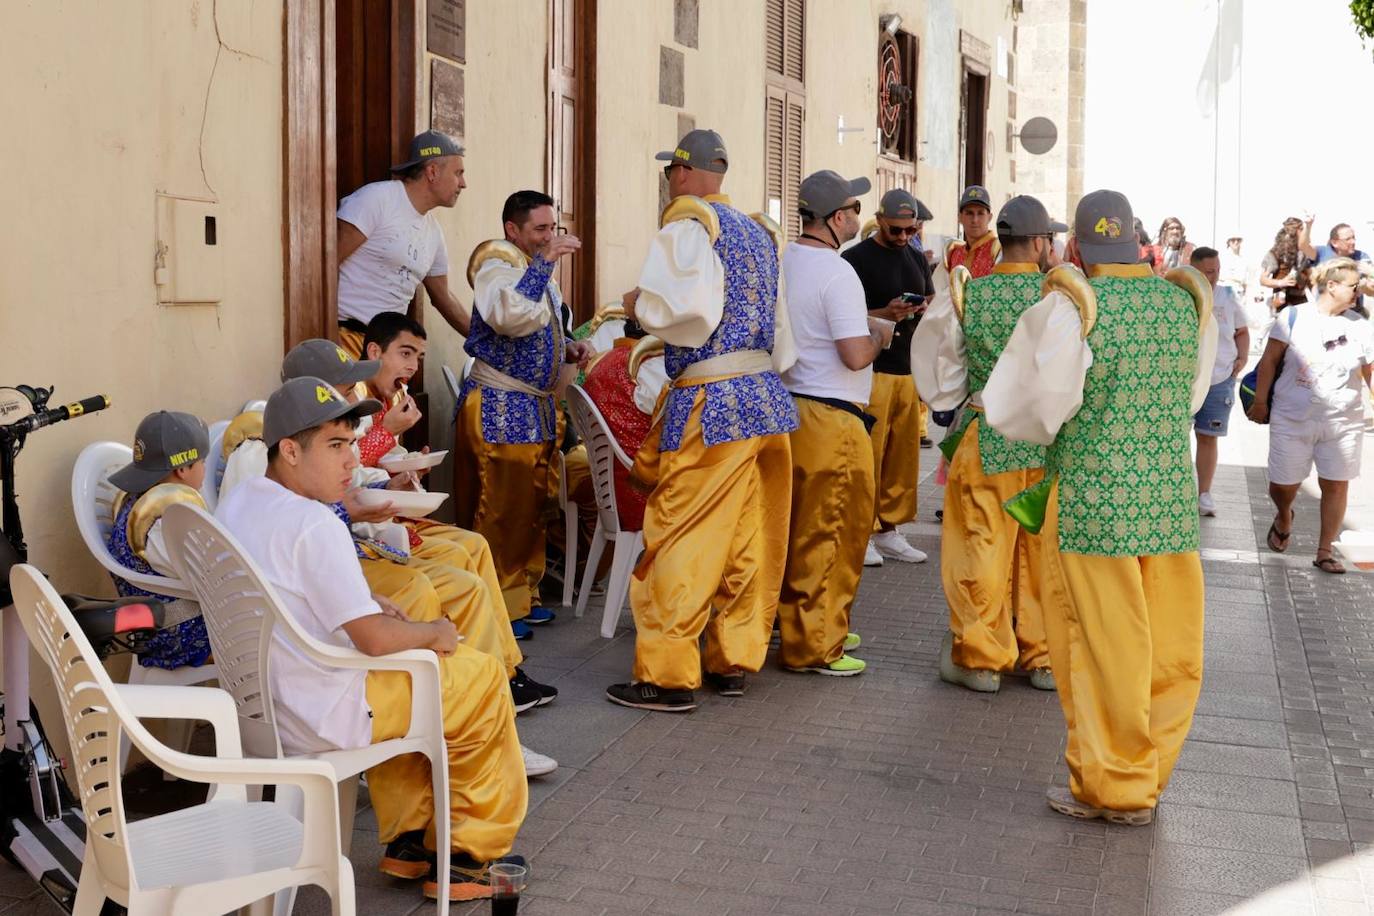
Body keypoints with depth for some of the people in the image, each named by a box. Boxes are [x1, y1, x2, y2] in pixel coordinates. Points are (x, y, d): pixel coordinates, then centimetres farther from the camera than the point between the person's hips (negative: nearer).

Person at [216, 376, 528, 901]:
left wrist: (365, 607, 10)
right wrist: (435, 632, -7)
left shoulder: (233, 506, 3)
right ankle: (469, 856, 20)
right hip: (324, 721, -9)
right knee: (483, 676, 8)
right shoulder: (312, 524, -25)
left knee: (411, 665, 33)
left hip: (257, 705, 9)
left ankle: (408, 841, 33)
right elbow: (375, 639, -26)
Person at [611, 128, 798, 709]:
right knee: (749, 541, 12)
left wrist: (638, 305, -1)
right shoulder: (756, 232, 18)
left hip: (712, 402, -8)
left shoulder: (688, 225, -7)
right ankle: (732, 660, 22)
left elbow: (686, 308, -20)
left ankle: (666, 677, 2)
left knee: (680, 540, -2)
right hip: (768, 399, 9)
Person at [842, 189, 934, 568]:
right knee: (868, 453, -8)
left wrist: (926, 310, 1)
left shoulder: (917, 259, 17)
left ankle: (888, 529, 14)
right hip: (872, 370, -6)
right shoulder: (857, 258, -3)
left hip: (910, 369, 6)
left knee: (904, 452, 6)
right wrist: (885, 314, -20)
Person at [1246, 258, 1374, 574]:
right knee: (1283, 484, 6)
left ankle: (1325, 551, 13)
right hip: (1292, 418, -1)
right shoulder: (1294, 318, -4)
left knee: (1336, 485, 0)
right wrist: (1260, 402, -2)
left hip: (1343, 422, 2)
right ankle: (1283, 519, 40)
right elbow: (1269, 361, 0)